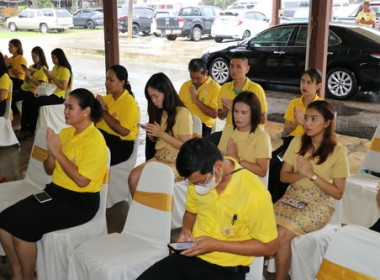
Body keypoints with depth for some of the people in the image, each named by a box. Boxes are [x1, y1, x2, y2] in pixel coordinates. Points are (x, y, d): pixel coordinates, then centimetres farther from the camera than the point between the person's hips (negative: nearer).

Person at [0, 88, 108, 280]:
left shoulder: (95, 140, -15)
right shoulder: (65, 132, 8)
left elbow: (82, 180, -22)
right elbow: (49, 170, 13)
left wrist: (58, 152, -19)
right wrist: (51, 152, -7)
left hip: (80, 202, -8)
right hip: (55, 191, 8)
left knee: (23, 227, -21)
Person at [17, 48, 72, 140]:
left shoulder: (65, 70, -8)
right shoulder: (55, 68, 18)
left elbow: (63, 87, -18)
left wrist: (52, 77, -16)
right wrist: (48, 76, 4)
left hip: (58, 97, -9)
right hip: (50, 93, 9)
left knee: (33, 103, -25)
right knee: (26, 102, -9)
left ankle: (32, 130, -13)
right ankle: (24, 128, -11)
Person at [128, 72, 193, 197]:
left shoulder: (182, 113, -11)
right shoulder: (160, 112, 12)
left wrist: (162, 133, -18)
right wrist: (150, 132, -2)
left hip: (177, 163, -6)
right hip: (159, 158, 7)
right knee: (133, 176, -18)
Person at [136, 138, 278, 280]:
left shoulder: (254, 193, -23)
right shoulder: (199, 178, -5)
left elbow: (268, 246, -13)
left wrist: (216, 245, -19)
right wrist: (186, 230, -6)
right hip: (191, 255, 5)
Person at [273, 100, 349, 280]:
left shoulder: (338, 152, -8)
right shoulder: (297, 142, 3)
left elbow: (338, 193, -7)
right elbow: (283, 176, 5)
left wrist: (312, 175, -19)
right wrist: (300, 174, -16)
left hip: (319, 204, -4)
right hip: (293, 197, 4)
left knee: (282, 234, -26)